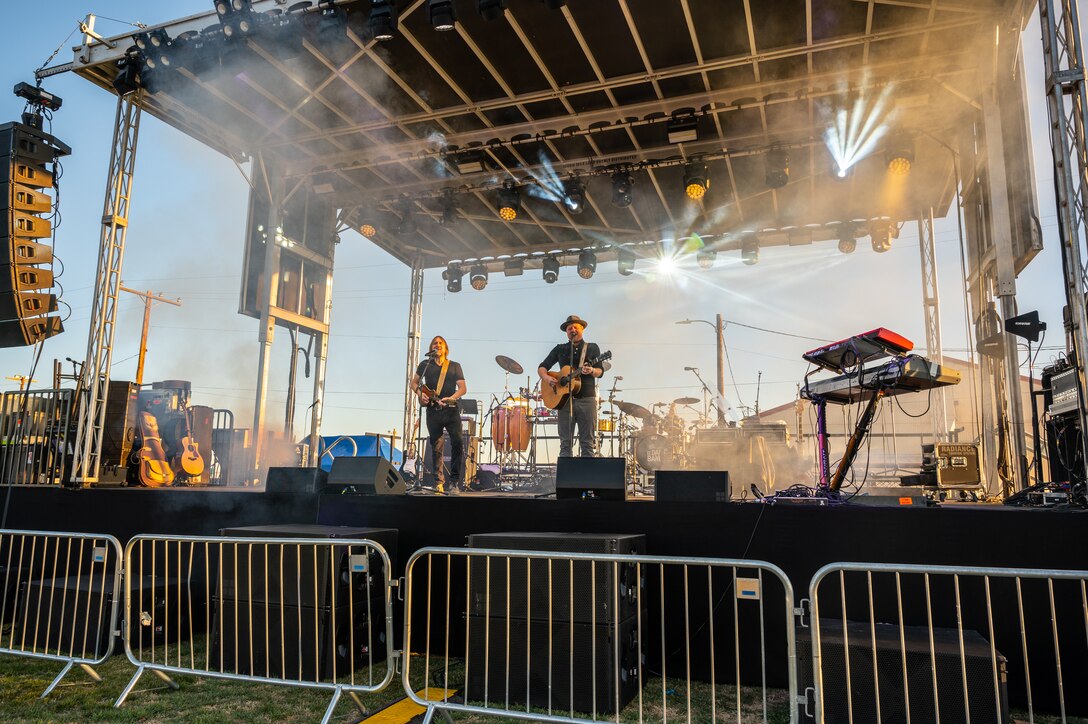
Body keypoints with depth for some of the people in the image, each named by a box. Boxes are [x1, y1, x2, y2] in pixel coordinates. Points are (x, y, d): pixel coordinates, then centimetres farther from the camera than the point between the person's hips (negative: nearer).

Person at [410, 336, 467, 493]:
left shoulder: (454, 366, 11)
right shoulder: (425, 364, 13)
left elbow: (462, 388, 3)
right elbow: (414, 382, 17)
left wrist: (450, 398, -15)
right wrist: (420, 393, -4)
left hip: (451, 409, -1)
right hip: (433, 411, 1)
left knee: (458, 442, -13)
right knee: (436, 447, 3)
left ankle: (454, 482, -4)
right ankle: (439, 482, 12)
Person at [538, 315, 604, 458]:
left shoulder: (592, 348, 12)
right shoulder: (560, 349, 15)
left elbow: (600, 371, 4)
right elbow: (542, 367, 15)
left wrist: (591, 371, -19)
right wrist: (546, 378, -7)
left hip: (587, 399, -1)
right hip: (564, 399, 1)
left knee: (588, 443, -4)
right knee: (565, 443, 0)